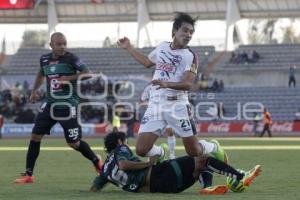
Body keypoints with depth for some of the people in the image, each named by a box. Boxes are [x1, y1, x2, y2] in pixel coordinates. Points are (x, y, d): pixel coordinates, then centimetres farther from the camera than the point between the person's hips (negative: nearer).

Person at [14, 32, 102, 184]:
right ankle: (28, 175, 6)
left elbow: (87, 73, -16)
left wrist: (69, 78, -24)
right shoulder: (45, 59, 8)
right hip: (50, 103, 5)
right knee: (35, 136, -1)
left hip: (67, 105, -5)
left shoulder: (70, 58, -9)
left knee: (74, 143, -4)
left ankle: (97, 163, 21)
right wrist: (34, 91, 21)